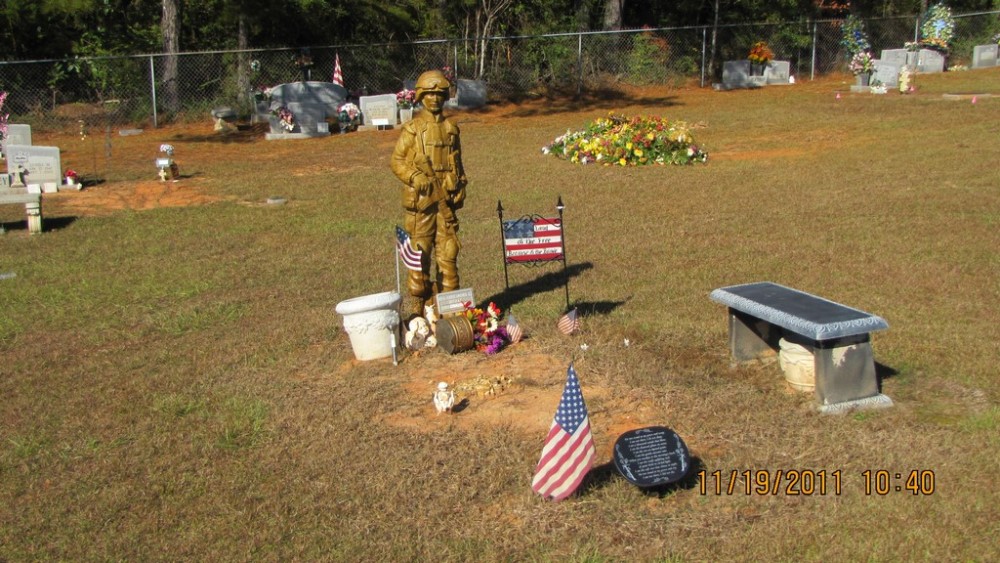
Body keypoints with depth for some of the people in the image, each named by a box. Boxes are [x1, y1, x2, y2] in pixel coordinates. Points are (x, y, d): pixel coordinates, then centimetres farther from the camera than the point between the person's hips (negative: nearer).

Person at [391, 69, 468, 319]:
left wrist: (460, 186, 8)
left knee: (448, 251, 6)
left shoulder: (451, 128, 12)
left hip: (447, 198, 4)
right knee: (420, 252, -1)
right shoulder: (412, 128, 0)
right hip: (421, 199, -4)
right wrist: (416, 178, -15)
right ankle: (418, 304, 7)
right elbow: (397, 161, -1)